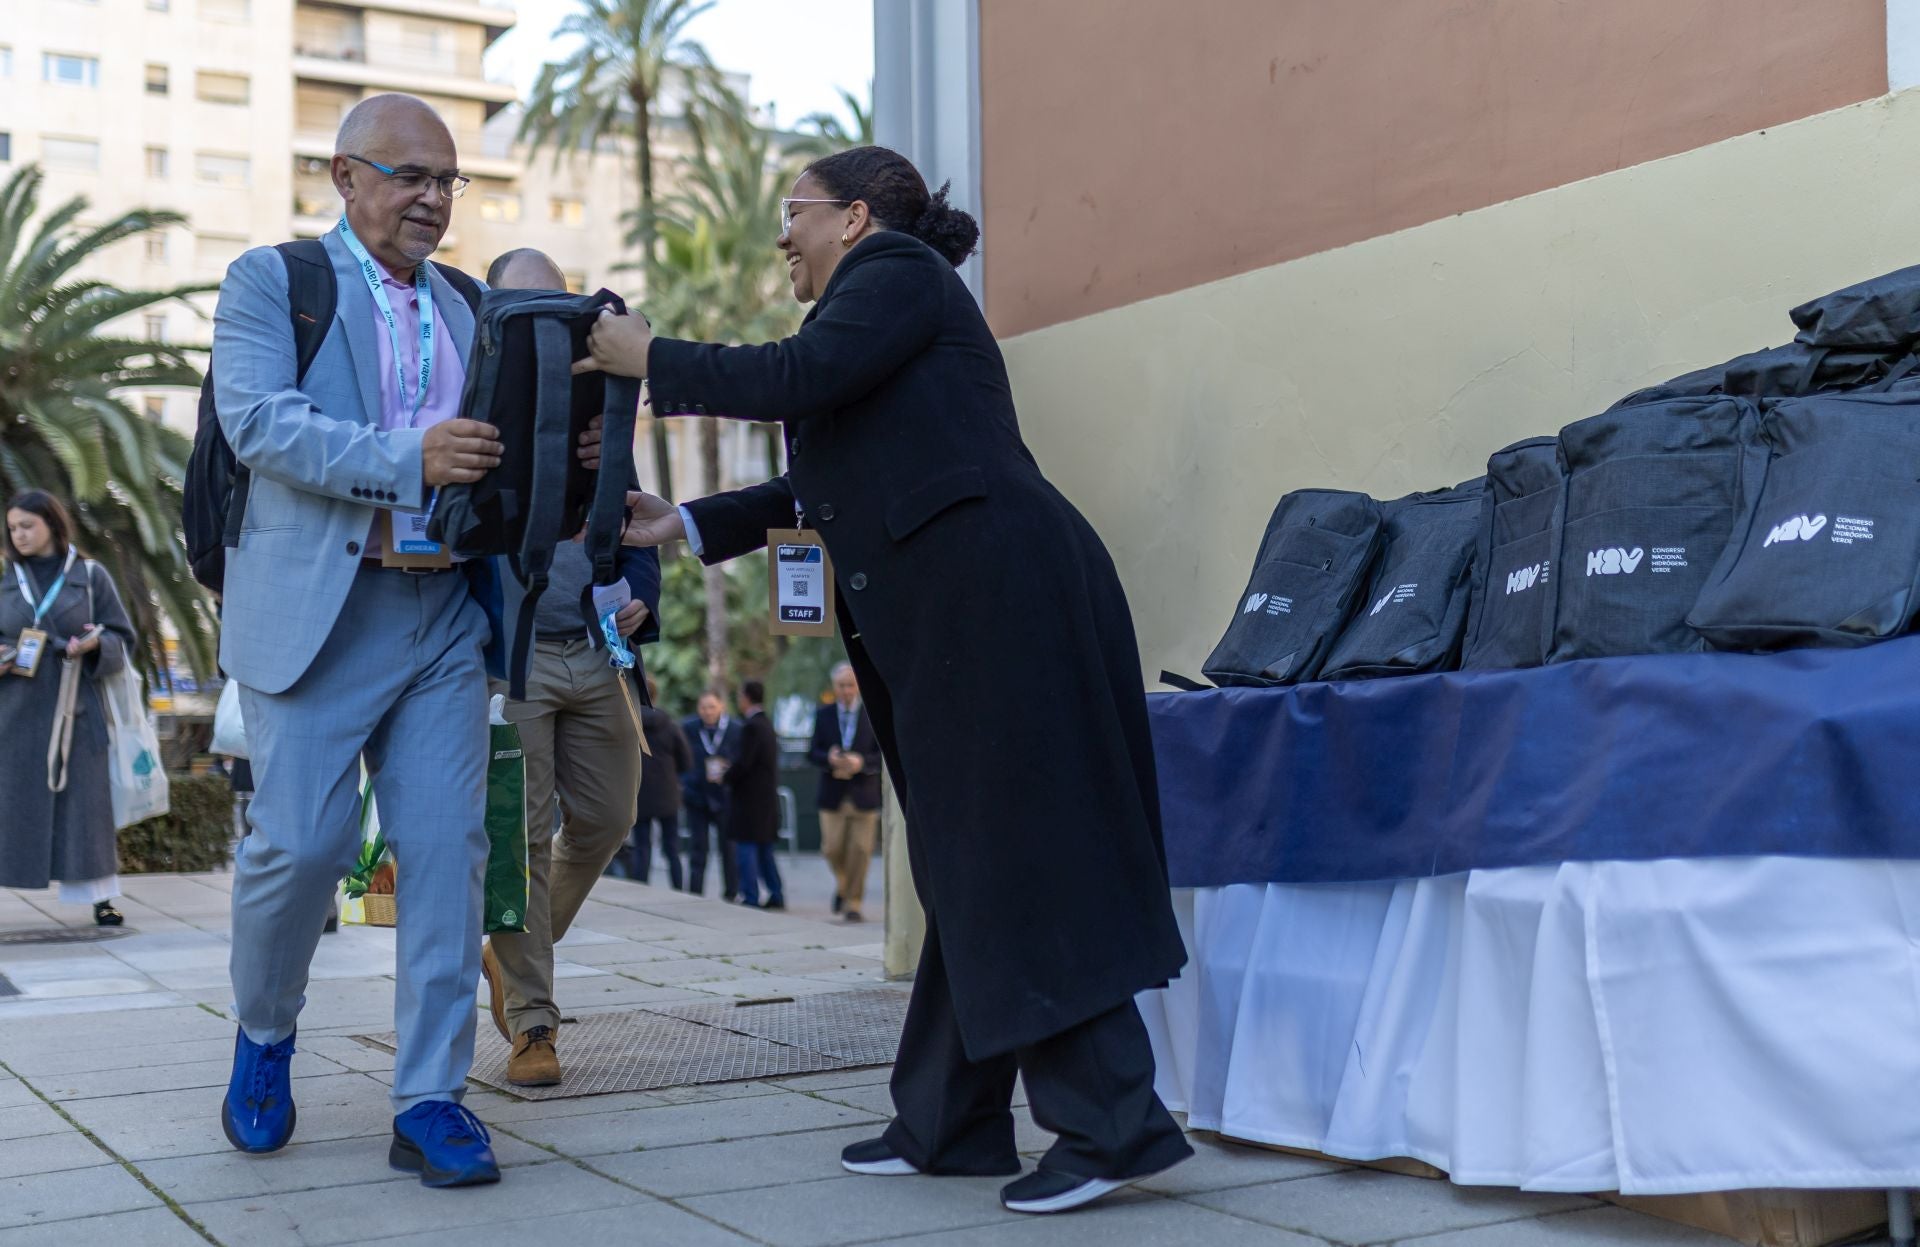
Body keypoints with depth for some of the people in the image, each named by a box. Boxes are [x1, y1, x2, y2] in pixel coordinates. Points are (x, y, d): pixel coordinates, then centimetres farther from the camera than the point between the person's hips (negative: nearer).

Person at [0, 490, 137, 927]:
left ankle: (100, 897, 3)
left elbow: (123, 639, 4)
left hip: (73, 710, -2)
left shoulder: (90, 576, 4)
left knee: (85, 803, -2)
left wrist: (95, 645, -16)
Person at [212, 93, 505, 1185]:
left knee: (447, 850, -1)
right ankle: (265, 1035, 25)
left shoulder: (470, 307, 18)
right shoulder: (272, 280, 4)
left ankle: (432, 1102, 5)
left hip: (444, 614, 4)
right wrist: (411, 460, -25)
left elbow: (497, 452, 19)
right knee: (301, 844, -4)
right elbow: (260, 421, -12)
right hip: (314, 612, -4)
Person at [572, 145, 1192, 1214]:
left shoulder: (897, 270, 0)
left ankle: (1114, 1123, -8)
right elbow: (827, 482, 27)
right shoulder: (881, 294, 28)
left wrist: (651, 357, -5)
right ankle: (949, 1124, 17)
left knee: (1019, 861, -10)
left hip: (996, 593, -10)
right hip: (957, 615, 10)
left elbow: (799, 376, -16)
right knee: (974, 866, 10)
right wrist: (685, 523, 25)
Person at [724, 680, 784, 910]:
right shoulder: (767, 724, 12)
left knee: (745, 848, -4)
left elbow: (743, 763, -20)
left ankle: (750, 897, -6)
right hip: (768, 796, 9)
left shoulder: (751, 727, -16)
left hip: (749, 796, -9)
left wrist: (725, 778, -5)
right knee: (764, 850, 15)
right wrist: (730, 770, 17)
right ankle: (776, 895, 16)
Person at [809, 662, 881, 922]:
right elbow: (813, 752, 5)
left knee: (860, 852, -2)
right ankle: (843, 884, 28)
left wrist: (861, 762, -18)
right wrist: (829, 759, -16)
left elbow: (883, 754, 0)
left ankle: (853, 903, 7)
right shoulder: (823, 715, 9)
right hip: (833, 795, 1)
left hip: (864, 795, -1)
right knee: (832, 849, -2)